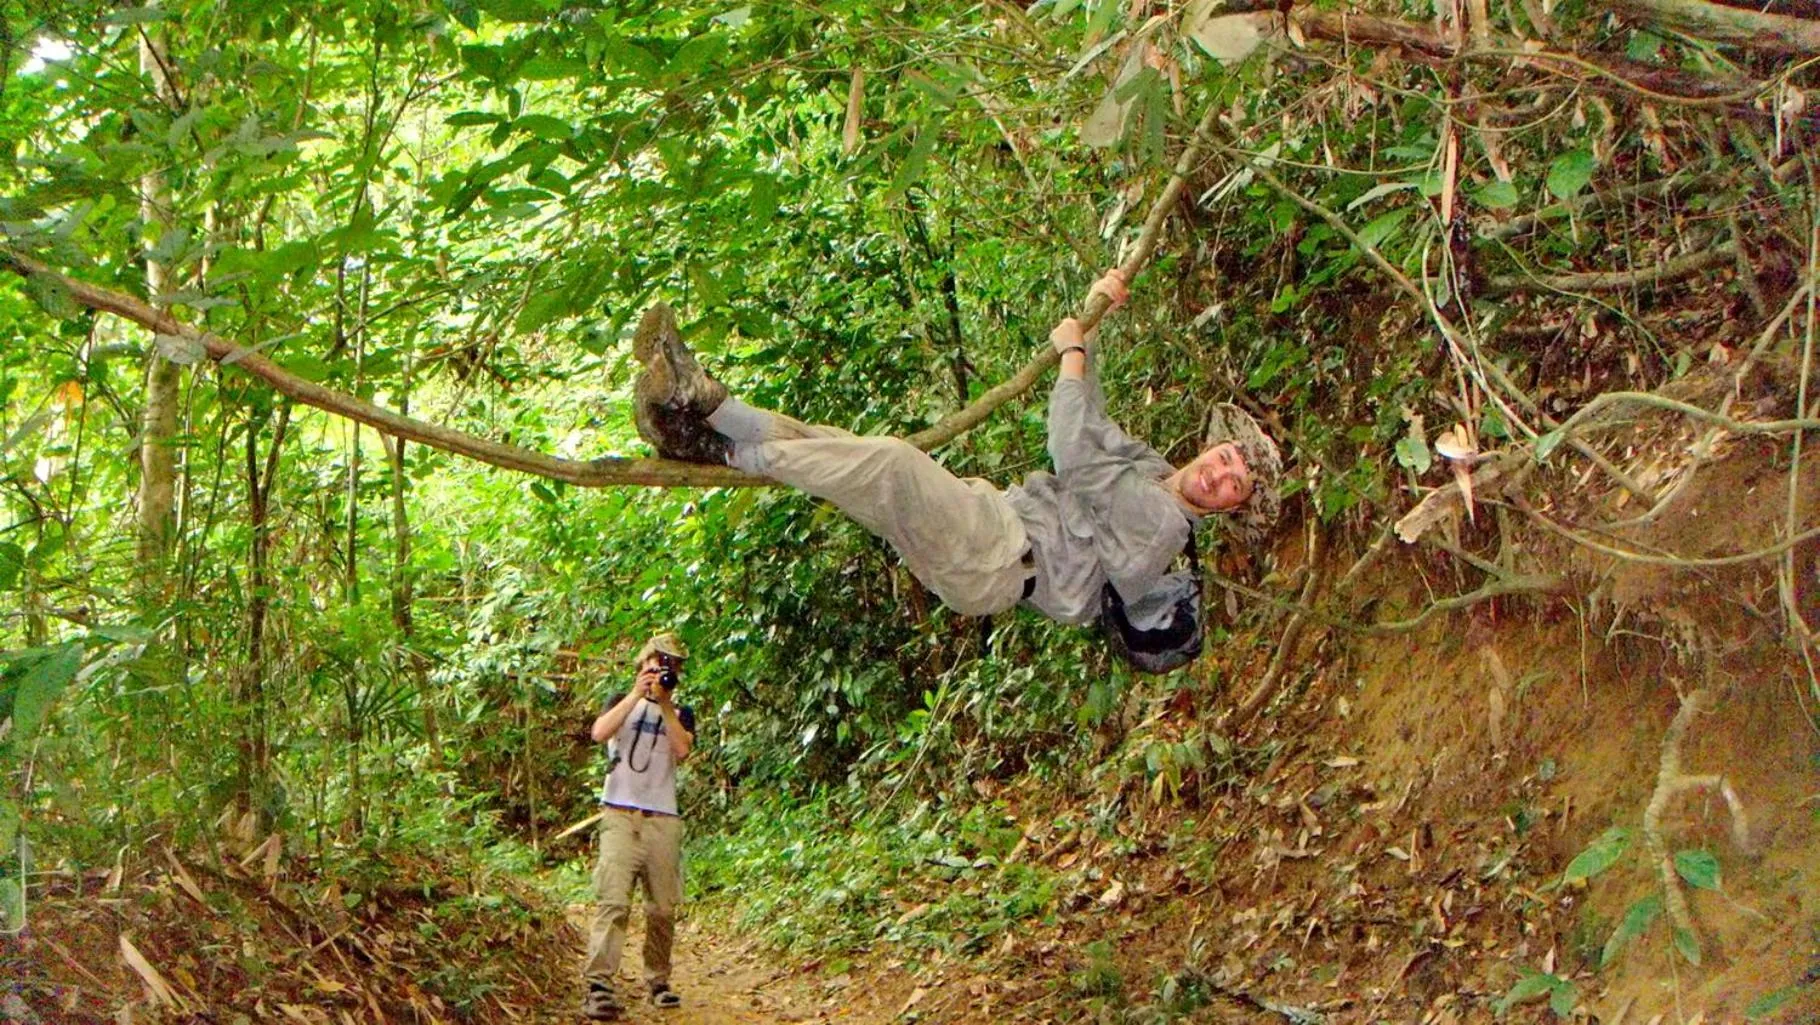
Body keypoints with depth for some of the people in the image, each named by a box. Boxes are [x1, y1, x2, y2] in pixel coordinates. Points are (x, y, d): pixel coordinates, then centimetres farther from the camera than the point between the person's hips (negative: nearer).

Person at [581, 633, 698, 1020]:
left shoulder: (682, 714, 17)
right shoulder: (623, 703, 14)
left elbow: (682, 751, -3)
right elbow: (599, 733, -7)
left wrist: (665, 703, -6)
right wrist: (638, 693, -8)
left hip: (663, 820, 3)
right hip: (620, 815, -3)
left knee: (663, 907, 2)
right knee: (613, 900, -16)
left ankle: (657, 980, 16)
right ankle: (598, 984, -23)